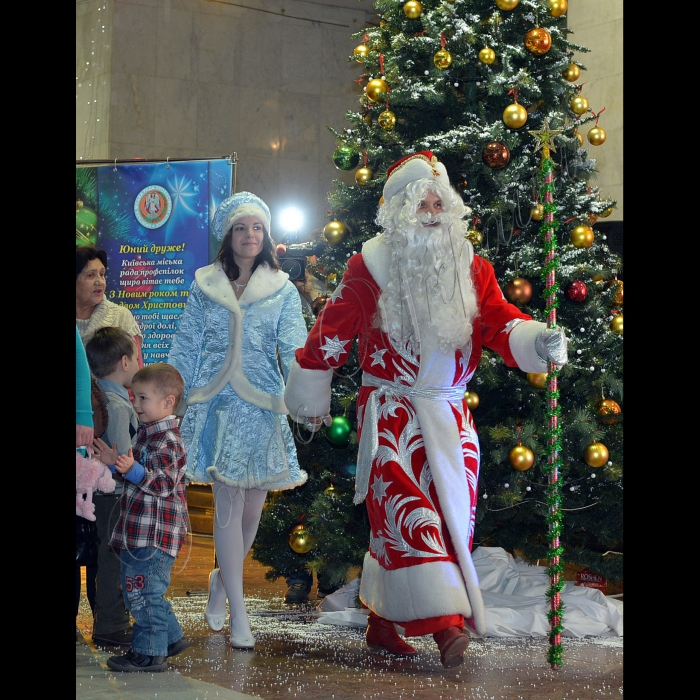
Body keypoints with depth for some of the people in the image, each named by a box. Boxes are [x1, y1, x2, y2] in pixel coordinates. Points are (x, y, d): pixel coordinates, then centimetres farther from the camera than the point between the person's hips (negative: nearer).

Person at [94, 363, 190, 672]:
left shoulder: (167, 441, -15)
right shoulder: (147, 433, 17)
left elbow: (164, 483, -24)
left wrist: (132, 469, -34)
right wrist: (116, 463, 14)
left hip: (155, 533, -11)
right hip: (138, 531, 11)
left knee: (145, 590, -6)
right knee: (136, 590, 18)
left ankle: (150, 653, 3)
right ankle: (172, 638, 28)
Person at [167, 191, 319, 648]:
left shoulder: (283, 291, 5)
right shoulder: (205, 287, 7)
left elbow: (295, 349, -6)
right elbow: (185, 348, 10)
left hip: (262, 407, 1)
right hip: (216, 405, 0)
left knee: (253, 504, 6)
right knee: (228, 503, -6)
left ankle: (224, 580, 33)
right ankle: (238, 612, -3)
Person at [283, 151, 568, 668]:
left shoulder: (470, 267, 6)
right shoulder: (369, 268, -4)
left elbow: (502, 323, -5)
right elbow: (329, 336, 2)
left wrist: (539, 341, -27)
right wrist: (307, 402, 8)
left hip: (449, 417, 4)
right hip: (390, 415, -4)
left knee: (452, 517, 4)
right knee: (408, 511, -16)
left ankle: (385, 624, 16)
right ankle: (447, 624, -22)